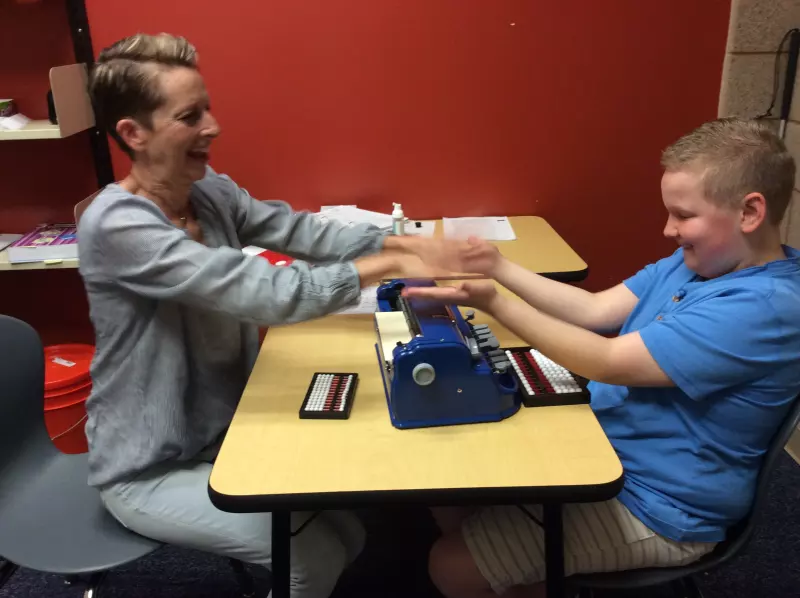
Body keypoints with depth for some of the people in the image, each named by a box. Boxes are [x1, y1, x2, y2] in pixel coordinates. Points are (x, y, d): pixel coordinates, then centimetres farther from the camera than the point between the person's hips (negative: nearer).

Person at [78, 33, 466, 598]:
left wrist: (403, 243, -23)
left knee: (353, 519, 5)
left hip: (226, 430, 7)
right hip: (151, 470, -7)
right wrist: (389, 266, -34)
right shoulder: (117, 225, -27)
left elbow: (298, 230, -10)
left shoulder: (213, 192, -3)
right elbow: (260, 290, -36)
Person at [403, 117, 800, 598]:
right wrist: (498, 267, -10)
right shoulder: (700, 259, 2)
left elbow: (607, 362, -28)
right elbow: (597, 310, -1)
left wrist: (492, 302, -26)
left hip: (651, 507, -9)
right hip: (600, 448, 9)